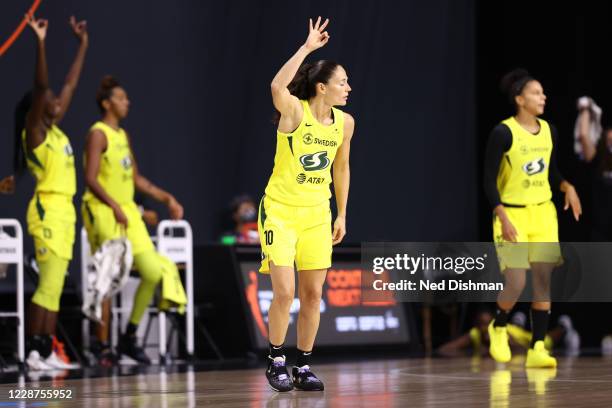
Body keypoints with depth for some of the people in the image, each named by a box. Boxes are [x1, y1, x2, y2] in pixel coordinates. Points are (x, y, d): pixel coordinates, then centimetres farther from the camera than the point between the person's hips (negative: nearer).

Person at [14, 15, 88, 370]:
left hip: (64, 210, 9)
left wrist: (84, 43, 23)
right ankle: (34, 352, -10)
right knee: (49, 284, -11)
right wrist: (40, 43, -26)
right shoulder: (35, 132, -7)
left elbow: (71, 85, 21)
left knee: (55, 286, 7)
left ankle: (48, 351, 8)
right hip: (47, 210, -9)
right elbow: (41, 88, -20)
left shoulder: (57, 131, 15)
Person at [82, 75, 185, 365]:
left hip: (127, 211, 8)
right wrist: (114, 206, -27)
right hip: (102, 211, -8)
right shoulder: (98, 133, -8)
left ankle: (129, 337, 12)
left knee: (154, 272, 2)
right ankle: (103, 347, -1)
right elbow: (91, 179, -17)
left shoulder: (123, 135, 17)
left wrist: (166, 198, 17)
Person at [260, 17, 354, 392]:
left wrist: (342, 215, 13)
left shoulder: (345, 122, 0)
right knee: (284, 293, -9)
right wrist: (307, 48, -36)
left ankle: (304, 367, 16)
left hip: (317, 214, 5)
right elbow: (277, 86, -38)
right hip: (280, 210, -5)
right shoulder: (295, 111, -15)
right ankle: (276, 362, 9)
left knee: (313, 295, 5)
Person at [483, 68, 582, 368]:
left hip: (543, 213, 5)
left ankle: (537, 349, 3)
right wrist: (503, 218, -18)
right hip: (512, 214, -5)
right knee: (516, 284, -11)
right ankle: (498, 328, 20)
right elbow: (489, 181, -11)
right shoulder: (503, 133, -12)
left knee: (543, 281, -1)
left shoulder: (549, 131, 6)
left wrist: (567, 187, -2)